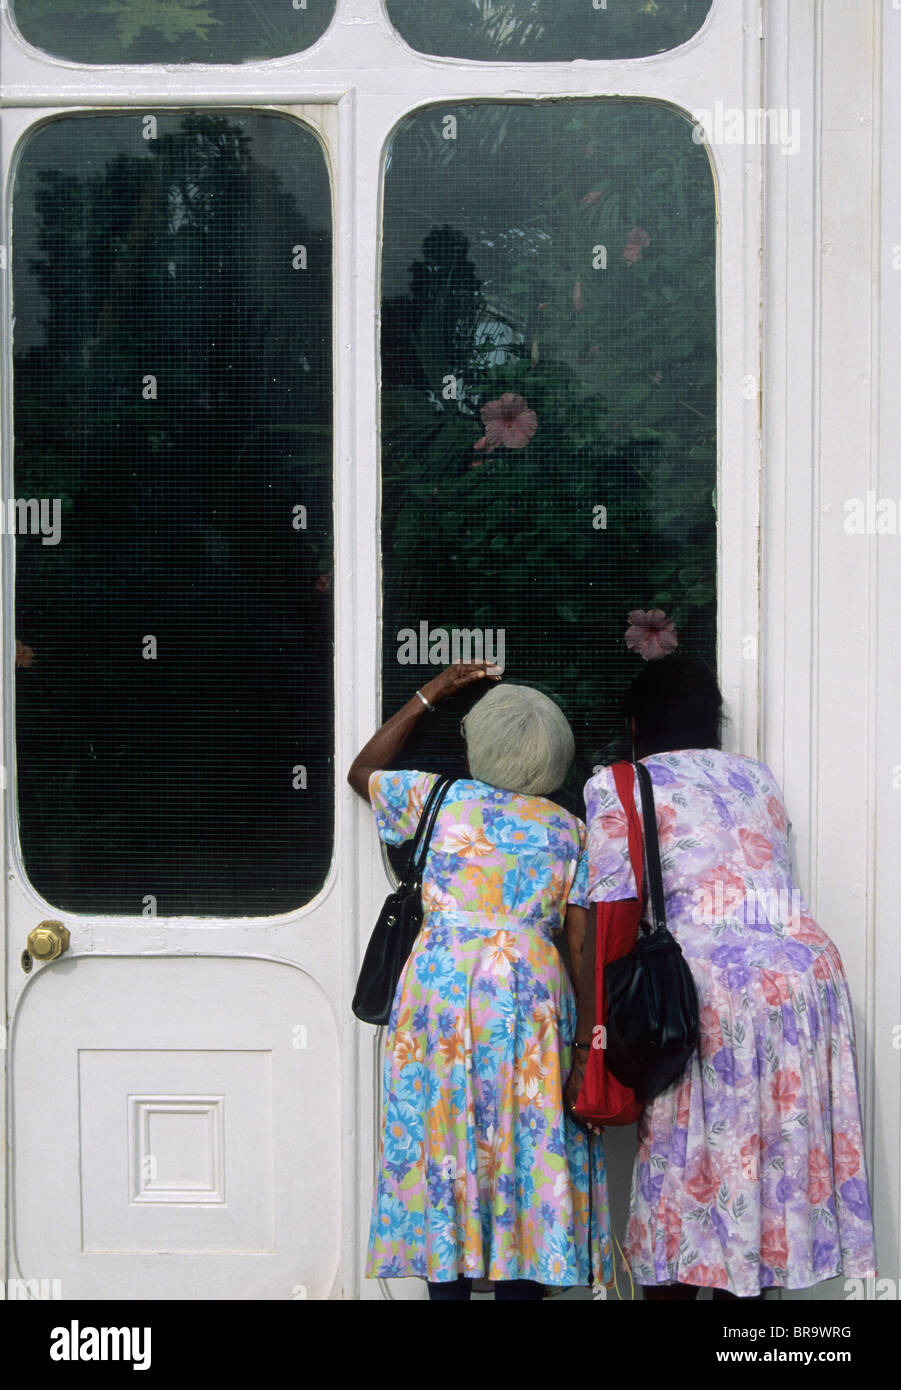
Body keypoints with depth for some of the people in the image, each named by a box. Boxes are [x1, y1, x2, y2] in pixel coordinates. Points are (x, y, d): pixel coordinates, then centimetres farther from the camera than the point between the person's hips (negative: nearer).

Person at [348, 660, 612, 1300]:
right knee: (526, 1149, 3)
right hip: (531, 986, 0)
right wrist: (586, 1027, 7)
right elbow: (581, 936, 4)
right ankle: (520, 1278, 3)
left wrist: (430, 695, 28)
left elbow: (362, 771, 27)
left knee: (440, 1143, 4)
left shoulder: (439, 798, 9)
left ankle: (446, 1276, 6)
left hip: (439, 979, 0)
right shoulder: (568, 828, 10)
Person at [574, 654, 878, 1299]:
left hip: (711, 980, -5)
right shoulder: (757, 775, 20)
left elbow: (612, 913, -5)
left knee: (689, 1159, 2)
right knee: (784, 1149, 10)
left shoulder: (619, 786, 4)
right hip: (810, 964, 5)